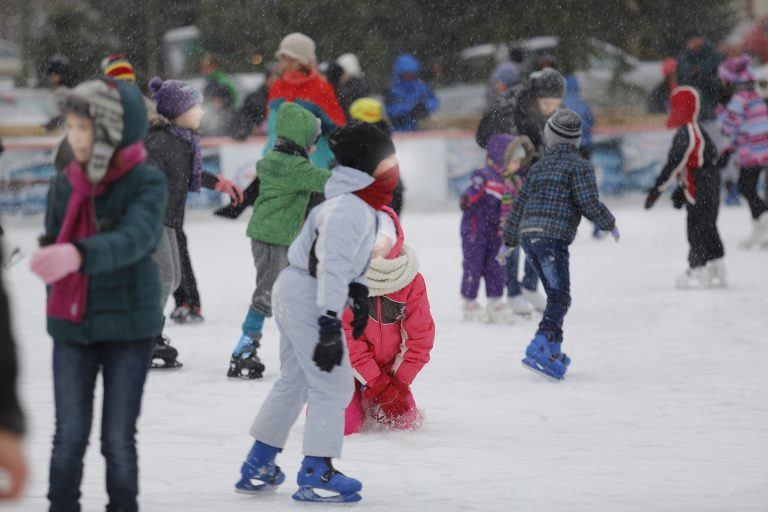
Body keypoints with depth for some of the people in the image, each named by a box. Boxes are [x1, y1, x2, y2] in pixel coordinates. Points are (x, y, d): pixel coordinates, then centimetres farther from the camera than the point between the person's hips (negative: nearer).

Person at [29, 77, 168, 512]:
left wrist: (77, 255, -48)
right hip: (72, 327, 3)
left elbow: (134, 238, -31)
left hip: (129, 327, -3)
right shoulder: (64, 184, 2)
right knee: (69, 435, 5)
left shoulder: (147, 182, -12)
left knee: (119, 439, 4)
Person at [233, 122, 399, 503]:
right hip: (309, 297, -11)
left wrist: (359, 294, 23)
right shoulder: (350, 210, -22)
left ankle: (257, 467, 26)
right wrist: (330, 324, -30)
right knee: (332, 385, -7)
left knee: (294, 381, 19)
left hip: (295, 293, 11)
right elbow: (332, 265, -28)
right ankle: (315, 474, -5)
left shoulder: (358, 204, 10)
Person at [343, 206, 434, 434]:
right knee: (344, 425, -19)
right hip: (347, 365, -3)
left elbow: (420, 335, -6)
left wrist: (400, 382, -13)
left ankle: (369, 402, 27)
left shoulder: (411, 280, -9)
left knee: (406, 421, -5)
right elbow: (344, 333, -19)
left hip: (386, 367, 3)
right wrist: (375, 381, -21)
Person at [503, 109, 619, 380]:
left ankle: (553, 352, 17)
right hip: (553, 237, -7)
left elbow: (519, 205, 20)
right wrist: (610, 224, 8)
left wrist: (509, 241, 28)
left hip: (528, 235, 7)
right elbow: (589, 204, -10)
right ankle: (539, 349, -25)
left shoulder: (540, 166, 18)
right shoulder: (579, 166, -2)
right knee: (560, 298, -8)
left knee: (555, 295, 17)